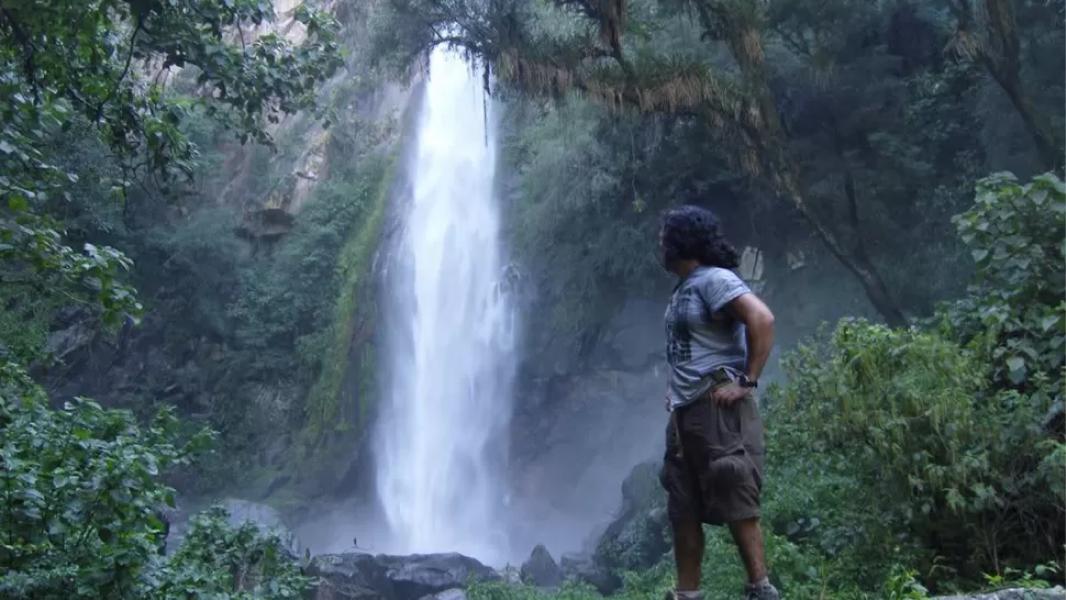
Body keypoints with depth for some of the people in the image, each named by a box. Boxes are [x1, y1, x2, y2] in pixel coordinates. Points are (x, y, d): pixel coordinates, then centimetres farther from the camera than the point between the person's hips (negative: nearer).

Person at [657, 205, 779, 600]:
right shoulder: (685, 287, 17)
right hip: (685, 411, 10)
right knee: (683, 508, 10)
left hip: (719, 409, -10)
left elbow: (762, 319, -23)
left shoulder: (714, 279, -10)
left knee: (735, 502, -6)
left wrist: (747, 382, -22)